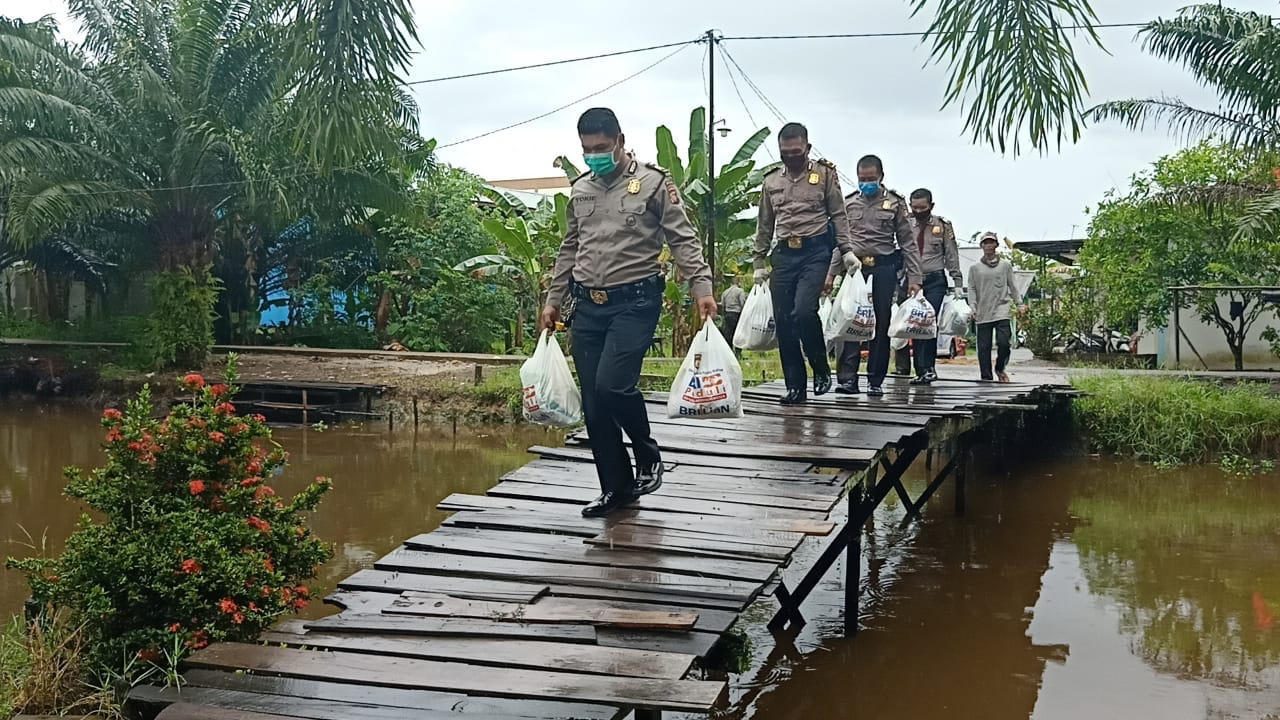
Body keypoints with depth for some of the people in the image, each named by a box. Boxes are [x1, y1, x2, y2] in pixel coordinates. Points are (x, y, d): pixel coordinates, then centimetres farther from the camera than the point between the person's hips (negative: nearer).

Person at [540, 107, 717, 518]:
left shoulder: (653, 183, -2)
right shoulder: (580, 190, 14)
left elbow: (683, 240, -5)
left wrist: (702, 287, -16)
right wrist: (553, 299, 19)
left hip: (635, 302, -5)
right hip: (588, 306, 6)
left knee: (612, 384, -21)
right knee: (593, 403, 3)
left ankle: (648, 457, 6)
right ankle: (616, 487, 17)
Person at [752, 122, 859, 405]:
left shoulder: (824, 174, 5)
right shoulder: (771, 181, 15)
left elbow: (838, 215, 4)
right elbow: (764, 225, 19)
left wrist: (847, 250, -6)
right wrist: (759, 262, 14)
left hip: (815, 251, -4)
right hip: (784, 254, 4)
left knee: (803, 311, -22)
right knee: (783, 321, 1)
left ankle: (821, 368, 2)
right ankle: (795, 386, 10)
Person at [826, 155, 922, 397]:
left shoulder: (895, 203, 5)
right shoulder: (849, 204, 10)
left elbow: (907, 243, 4)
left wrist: (914, 277, -4)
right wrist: (830, 274, 5)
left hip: (884, 268, -1)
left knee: (881, 324, 2)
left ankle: (876, 381, 8)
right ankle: (848, 377, -6)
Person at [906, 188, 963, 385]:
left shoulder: (943, 226, 5)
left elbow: (952, 257, 6)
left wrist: (958, 284, 1)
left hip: (935, 281, -2)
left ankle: (928, 368, -12)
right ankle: (920, 371, 4)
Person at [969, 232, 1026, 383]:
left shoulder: (1005, 265, 10)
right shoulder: (975, 268, 10)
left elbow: (1012, 286, 12)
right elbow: (972, 289, 9)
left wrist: (1019, 304, 5)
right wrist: (973, 307, -3)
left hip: (1001, 309, -1)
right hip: (983, 312, 1)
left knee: (1003, 342, -14)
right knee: (984, 346, -1)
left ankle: (1000, 368, 10)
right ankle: (986, 377, 7)